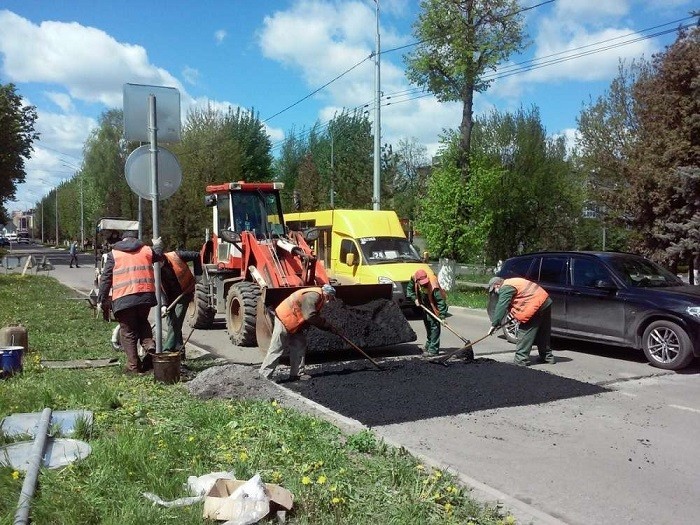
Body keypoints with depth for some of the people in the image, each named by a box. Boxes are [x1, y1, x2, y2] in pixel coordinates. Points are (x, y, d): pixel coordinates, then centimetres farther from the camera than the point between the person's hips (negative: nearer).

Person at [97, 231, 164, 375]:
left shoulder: (114, 254, 9)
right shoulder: (147, 250, 14)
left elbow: (106, 279, 5)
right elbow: (159, 256, 36)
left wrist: (101, 299, 10)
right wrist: (158, 245, 56)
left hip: (123, 298, -3)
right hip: (146, 295, 3)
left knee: (128, 332, 7)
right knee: (142, 322, 27)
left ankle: (133, 366, 8)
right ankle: (149, 345, 3)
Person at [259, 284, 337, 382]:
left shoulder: (318, 297, 10)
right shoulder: (313, 296, -24)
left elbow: (315, 316, 16)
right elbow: (310, 316, -31)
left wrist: (327, 326, 7)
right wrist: (326, 325, -20)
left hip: (294, 323, 11)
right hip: (284, 320, -11)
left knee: (299, 346, 10)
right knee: (276, 349, -5)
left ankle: (297, 374, 15)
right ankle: (264, 375, 1)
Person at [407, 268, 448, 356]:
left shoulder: (433, 286, -38)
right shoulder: (414, 279, -21)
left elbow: (440, 300, -37)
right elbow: (409, 289, 1)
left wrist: (442, 316, -41)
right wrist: (415, 299, -11)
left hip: (433, 307, -7)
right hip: (424, 306, 7)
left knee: (434, 325, -11)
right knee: (427, 325, 20)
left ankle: (433, 349, -6)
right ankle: (429, 345, 38)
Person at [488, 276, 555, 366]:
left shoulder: (505, 288, -10)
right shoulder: (511, 282, 21)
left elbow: (501, 307, -14)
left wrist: (494, 325, -12)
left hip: (536, 306, -10)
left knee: (525, 332, -5)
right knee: (543, 334, 19)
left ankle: (521, 360, -4)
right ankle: (547, 357, 28)